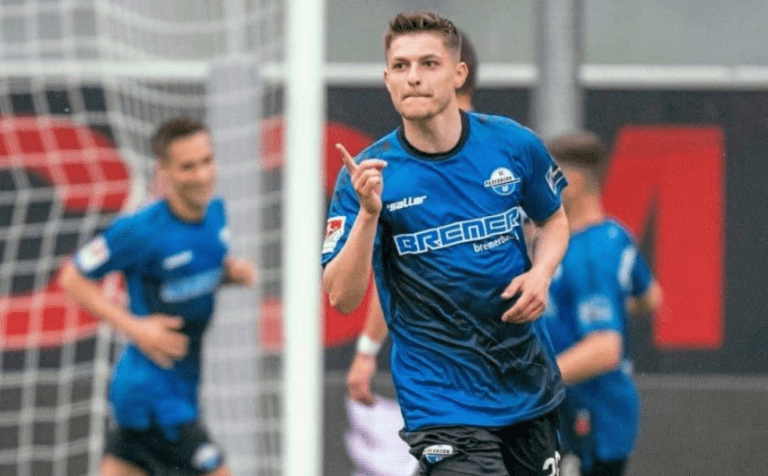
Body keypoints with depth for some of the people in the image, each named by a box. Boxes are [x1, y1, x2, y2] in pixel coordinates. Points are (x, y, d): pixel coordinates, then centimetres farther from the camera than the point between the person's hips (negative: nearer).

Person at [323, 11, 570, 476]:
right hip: (443, 399, -4)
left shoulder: (514, 143, -3)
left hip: (531, 383, 4)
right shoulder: (367, 174, -10)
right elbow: (342, 298, -16)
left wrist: (541, 273, -4)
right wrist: (368, 212, -29)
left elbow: (554, 219, 17)